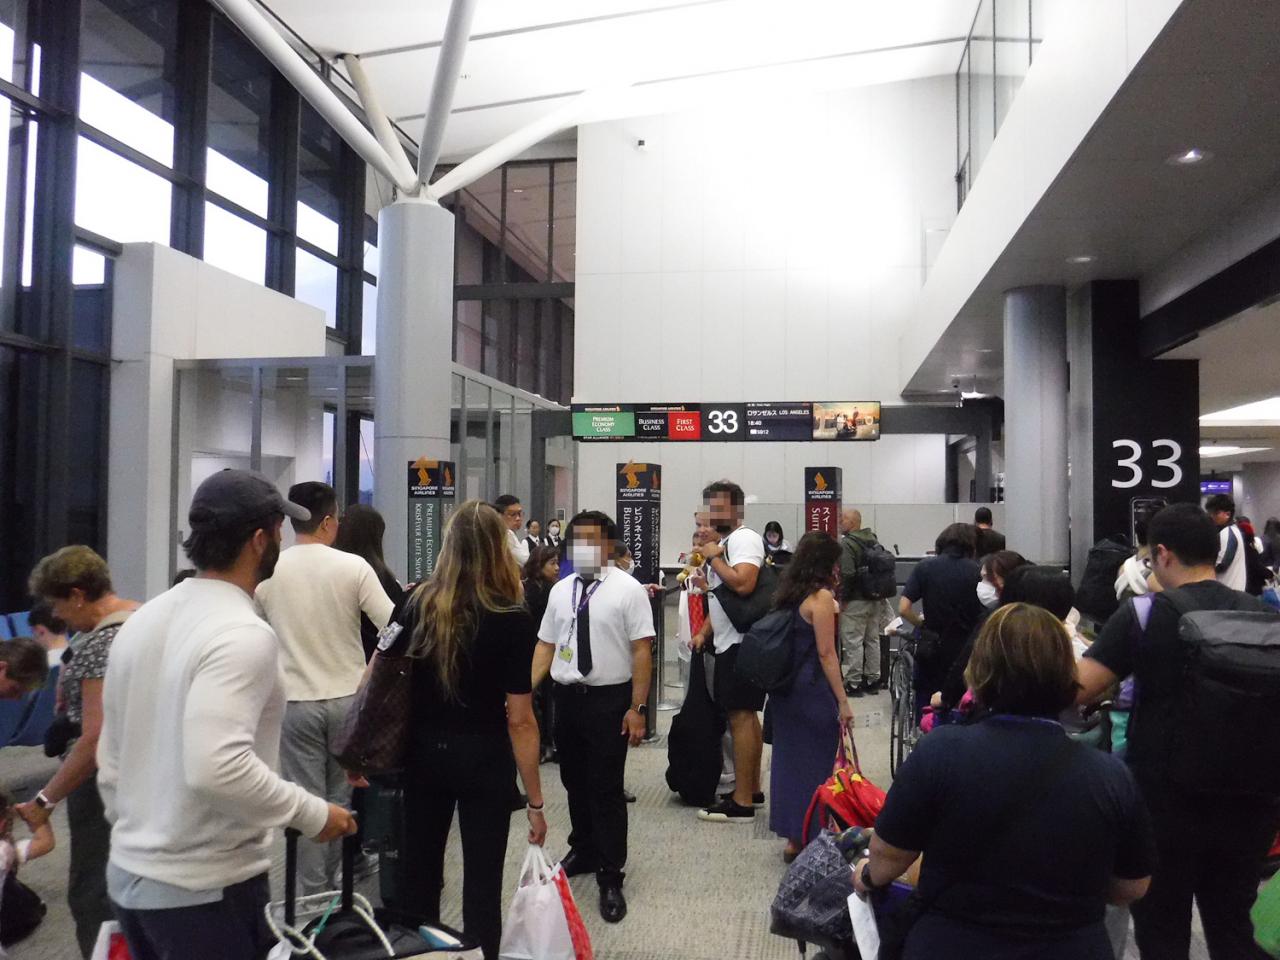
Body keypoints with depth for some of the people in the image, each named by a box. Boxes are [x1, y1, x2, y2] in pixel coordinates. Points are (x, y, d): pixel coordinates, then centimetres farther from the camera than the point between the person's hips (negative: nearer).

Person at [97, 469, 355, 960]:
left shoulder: (143, 619, 5)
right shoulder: (242, 633, -22)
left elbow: (111, 758, 12)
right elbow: (217, 768, -32)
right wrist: (314, 814, -20)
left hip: (128, 873, 8)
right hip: (205, 889, -8)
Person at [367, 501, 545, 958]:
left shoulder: (419, 603, -5)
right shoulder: (513, 619, -16)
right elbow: (519, 720, -16)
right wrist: (535, 802, -9)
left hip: (424, 753, 4)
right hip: (484, 760, -3)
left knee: (419, 873, 19)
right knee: (482, 880, 10)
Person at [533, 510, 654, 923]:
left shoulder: (628, 589, -10)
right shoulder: (560, 590, 6)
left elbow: (642, 651, -12)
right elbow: (546, 645, 9)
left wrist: (637, 707, -15)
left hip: (609, 699, -5)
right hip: (567, 697, 6)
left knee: (607, 789, -2)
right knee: (575, 782, 19)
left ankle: (611, 878, 11)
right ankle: (584, 851, 40)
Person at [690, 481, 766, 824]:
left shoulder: (743, 538, -13)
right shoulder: (726, 542, 19)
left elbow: (743, 584, -29)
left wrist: (713, 558, -15)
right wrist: (704, 632, 15)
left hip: (740, 644, -10)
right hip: (728, 643, 10)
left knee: (740, 716, -8)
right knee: (745, 715, 14)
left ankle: (742, 803, -4)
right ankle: (752, 790, 24)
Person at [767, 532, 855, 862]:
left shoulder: (789, 593, 10)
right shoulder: (821, 596, -14)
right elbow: (826, 653, -15)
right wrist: (843, 701, -13)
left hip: (785, 691, 8)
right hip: (813, 692, -8)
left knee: (788, 759, 14)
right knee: (815, 764, 3)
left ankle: (792, 837, 25)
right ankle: (805, 839, 12)